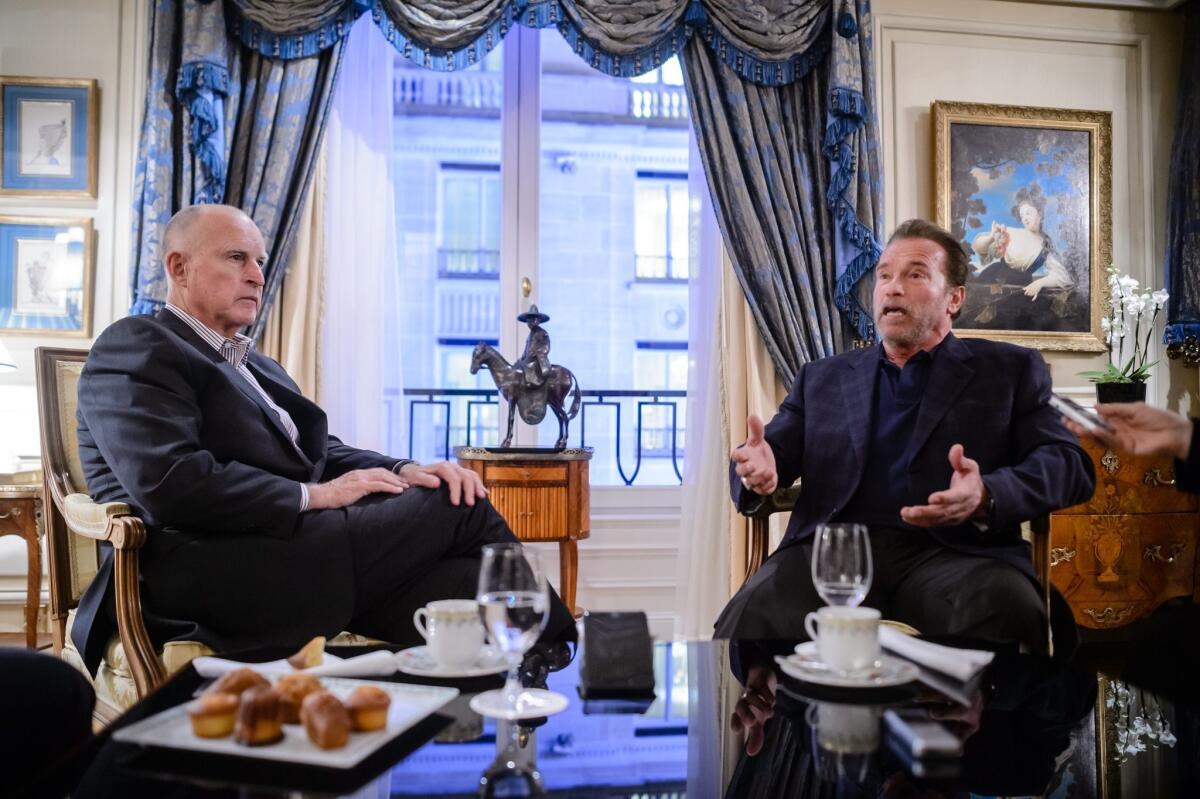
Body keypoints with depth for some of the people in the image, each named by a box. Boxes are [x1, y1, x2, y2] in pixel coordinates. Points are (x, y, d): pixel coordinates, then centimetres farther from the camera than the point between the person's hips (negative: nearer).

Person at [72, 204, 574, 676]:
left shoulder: (259, 369, 29)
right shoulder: (135, 347, 0)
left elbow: (321, 452, 20)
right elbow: (170, 484, -15)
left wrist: (406, 472, -1)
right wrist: (315, 495, -11)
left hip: (288, 551, 8)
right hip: (211, 577, -8)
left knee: (461, 582, -19)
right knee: (457, 511, -13)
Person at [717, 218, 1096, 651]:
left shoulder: (1010, 369, 16)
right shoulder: (822, 378, 23)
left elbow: (1070, 464, 6)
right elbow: (774, 450, 16)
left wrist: (986, 497, -17)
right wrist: (758, 469, -11)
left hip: (954, 551, 0)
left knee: (1012, 615, -35)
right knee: (751, 617, -30)